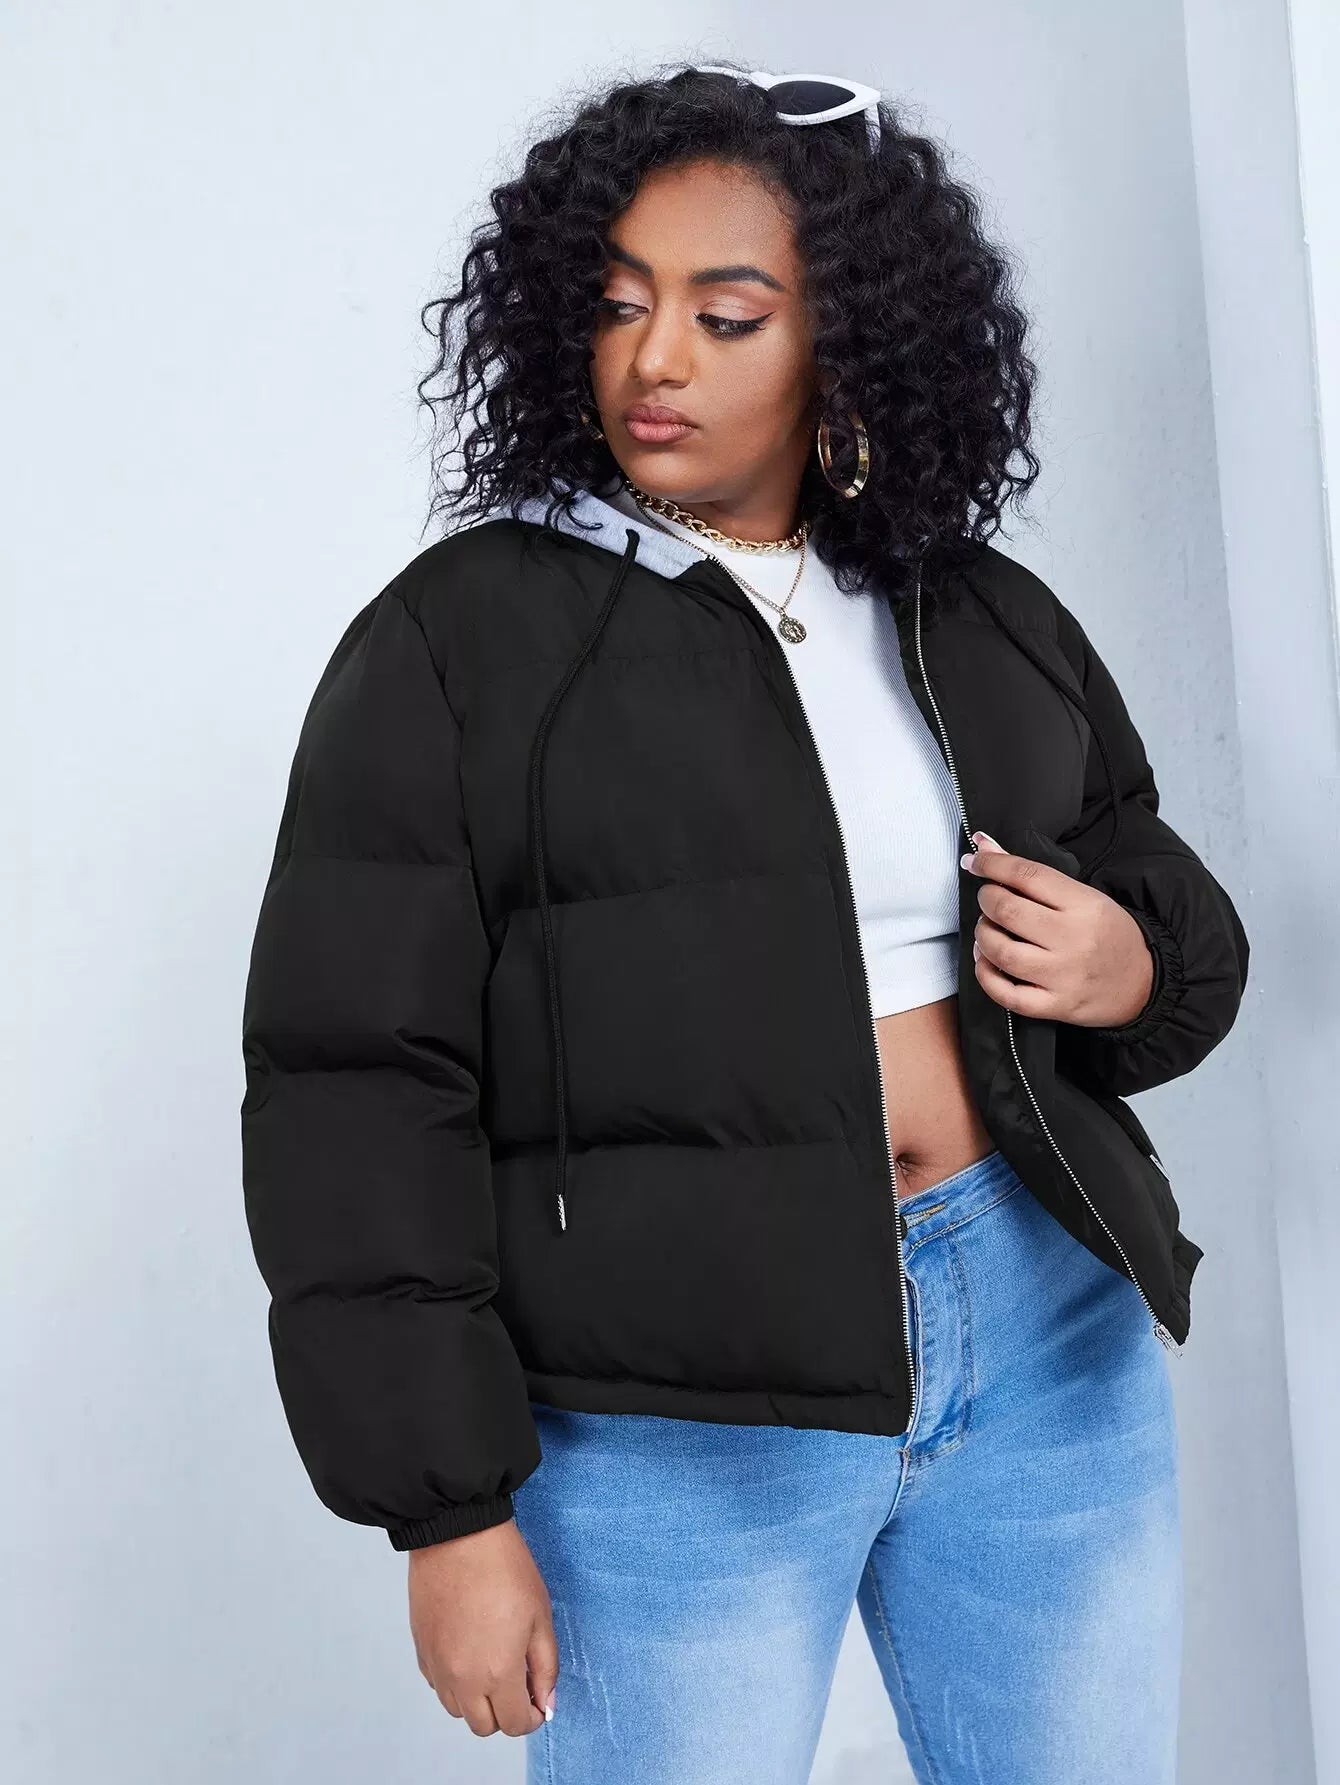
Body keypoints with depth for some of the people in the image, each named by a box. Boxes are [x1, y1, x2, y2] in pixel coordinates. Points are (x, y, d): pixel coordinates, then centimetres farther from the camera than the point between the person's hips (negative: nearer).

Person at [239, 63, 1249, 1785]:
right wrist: (449, 1511, -9)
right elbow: (358, 1093, -8)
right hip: (674, 1417, -4)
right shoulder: (456, 639, -6)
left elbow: (1168, 906, 20)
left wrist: (1137, 976, -5)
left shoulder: (990, 615, 8)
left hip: (1059, 1337, 5)